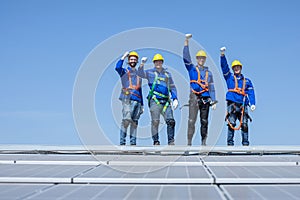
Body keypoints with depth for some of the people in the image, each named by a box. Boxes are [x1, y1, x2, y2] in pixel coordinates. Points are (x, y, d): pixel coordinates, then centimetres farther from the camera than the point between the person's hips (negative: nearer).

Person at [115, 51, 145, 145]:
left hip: (137, 100, 5)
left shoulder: (138, 74, 25)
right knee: (126, 120, -18)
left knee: (135, 122, 4)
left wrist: (142, 105, 21)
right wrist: (124, 56, -7)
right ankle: (122, 141, -15)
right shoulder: (124, 71, 11)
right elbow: (117, 67, -15)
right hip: (128, 99, -5)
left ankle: (133, 142, 7)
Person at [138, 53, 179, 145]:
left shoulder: (167, 73, 19)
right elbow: (140, 73, -8)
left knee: (171, 121, -6)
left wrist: (175, 99, 10)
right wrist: (142, 65, -24)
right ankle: (156, 141, 5)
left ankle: (171, 141, 1)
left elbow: (172, 87, 20)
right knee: (155, 122, -4)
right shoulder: (150, 72, 10)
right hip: (155, 101, -3)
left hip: (166, 101, 3)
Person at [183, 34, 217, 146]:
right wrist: (186, 41, -10)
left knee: (204, 121, 6)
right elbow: (186, 57, -3)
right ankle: (189, 142, -10)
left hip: (205, 98, 3)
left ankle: (203, 142, 14)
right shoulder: (192, 69, 9)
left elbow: (211, 87, 15)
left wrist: (213, 101, 7)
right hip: (194, 97, -3)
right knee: (192, 120, -11)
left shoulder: (208, 73, 16)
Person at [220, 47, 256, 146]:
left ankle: (245, 143, 0)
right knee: (231, 124, -7)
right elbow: (224, 67, 4)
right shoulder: (229, 77, 15)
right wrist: (222, 54, -8)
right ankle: (230, 143, -5)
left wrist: (252, 104, -5)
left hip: (242, 105, 1)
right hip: (232, 104, -1)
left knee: (244, 124, -4)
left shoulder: (246, 81, 18)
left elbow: (251, 93, 9)